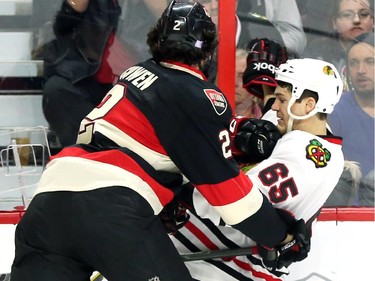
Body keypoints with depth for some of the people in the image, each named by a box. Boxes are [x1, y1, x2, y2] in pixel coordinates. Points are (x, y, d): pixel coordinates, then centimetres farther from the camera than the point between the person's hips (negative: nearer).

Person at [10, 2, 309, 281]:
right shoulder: (199, 96, 3)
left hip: (52, 189, 8)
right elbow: (225, 185, 1)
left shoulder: (138, 73, 25)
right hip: (111, 204, -7)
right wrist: (284, 234, 10)